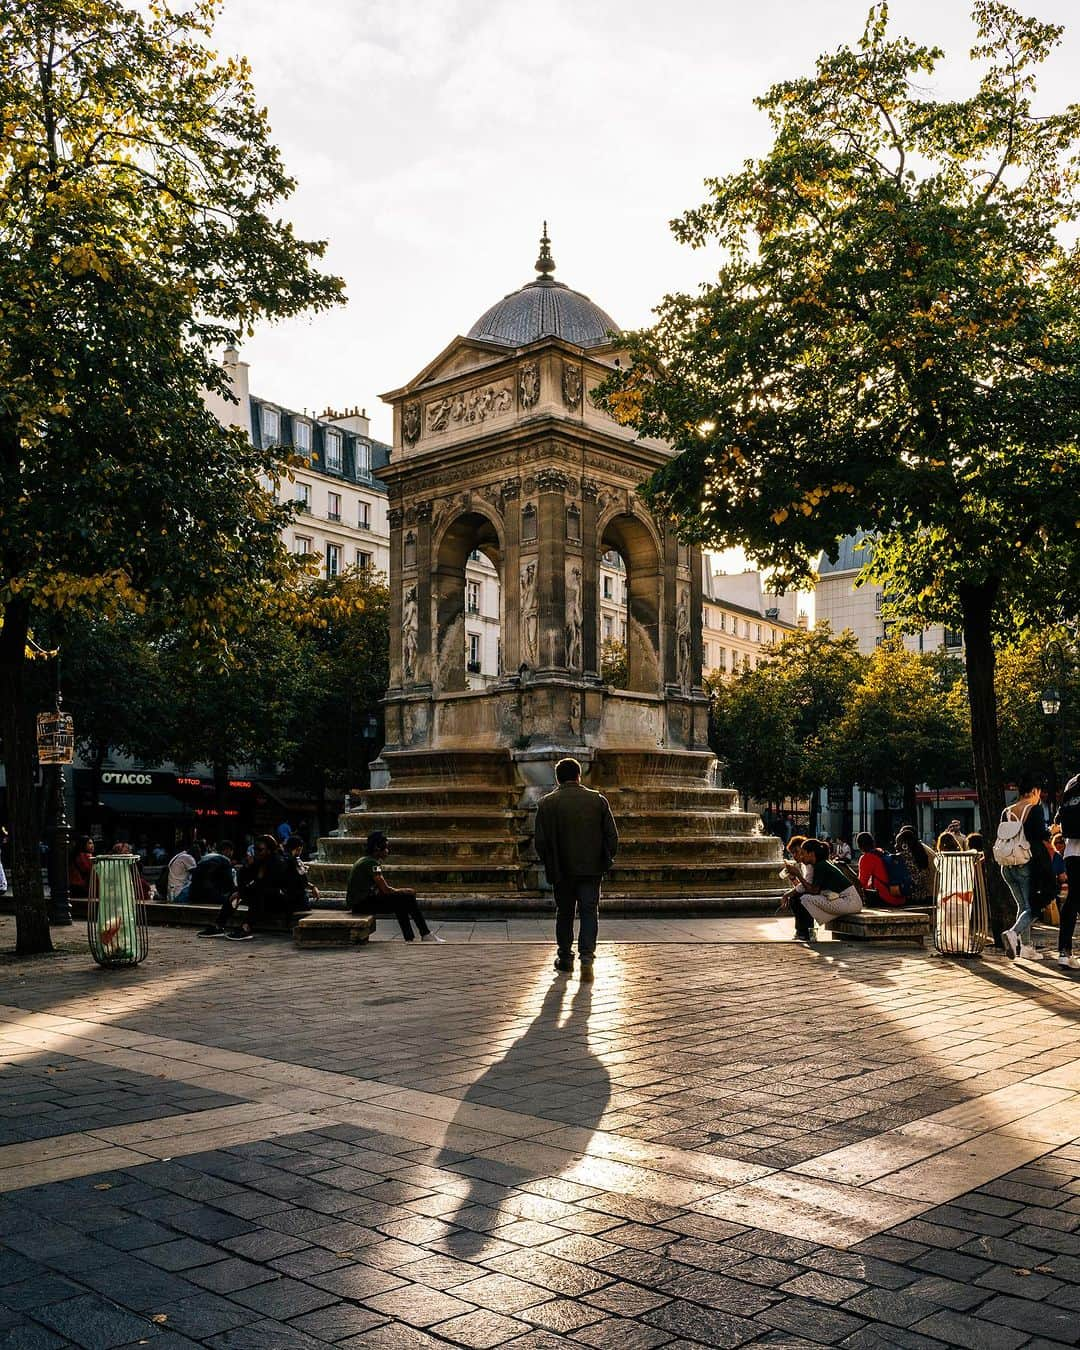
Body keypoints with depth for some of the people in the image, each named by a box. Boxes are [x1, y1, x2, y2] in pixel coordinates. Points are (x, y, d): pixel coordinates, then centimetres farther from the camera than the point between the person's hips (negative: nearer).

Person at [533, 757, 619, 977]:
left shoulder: (547, 804, -4)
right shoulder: (598, 800, -1)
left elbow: (539, 841, -6)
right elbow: (612, 836, -2)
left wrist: (549, 864, 9)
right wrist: (606, 859, 12)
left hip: (562, 870, 0)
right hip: (591, 869, 0)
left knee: (564, 913, 15)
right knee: (589, 912, 4)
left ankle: (565, 957, 22)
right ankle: (587, 958, -10)